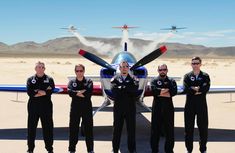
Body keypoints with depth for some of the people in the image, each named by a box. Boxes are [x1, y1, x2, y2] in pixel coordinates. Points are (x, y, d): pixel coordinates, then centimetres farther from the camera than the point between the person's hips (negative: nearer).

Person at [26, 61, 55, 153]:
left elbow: (49, 92, -11)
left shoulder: (49, 80, 4)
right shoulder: (30, 80, 5)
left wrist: (37, 92, -13)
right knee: (31, 127, 6)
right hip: (33, 105, 1)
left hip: (46, 106, -1)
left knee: (47, 127, 5)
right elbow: (30, 92, -10)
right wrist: (43, 91, -12)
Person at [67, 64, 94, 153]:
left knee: (88, 129, 5)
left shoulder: (88, 82, 2)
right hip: (75, 108, 1)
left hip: (87, 108, -1)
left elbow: (89, 92, -17)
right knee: (73, 129, 5)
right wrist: (82, 92, -15)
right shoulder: (72, 82, 6)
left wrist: (77, 92, -13)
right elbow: (70, 92, -13)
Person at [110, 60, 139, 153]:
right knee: (117, 128, 7)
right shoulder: (115, 79, 4)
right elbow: (114, 90, -14)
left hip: (130, 108, 0)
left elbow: (135, 89, -15)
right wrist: (128, 88, -13)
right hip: (118, 108, 0)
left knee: (131, 128, 7)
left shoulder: (133, 79, 5)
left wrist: (122, 87, -12)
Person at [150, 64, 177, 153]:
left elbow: (174, 92, -12)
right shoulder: (154, 81, 4)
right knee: (155, 129, 5)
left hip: (168, 108, 1)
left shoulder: (171, 81, 7)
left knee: (169, 130, 5)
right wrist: (167, 90, -11)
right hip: (157, 108, -1)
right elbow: (154, 91, -16)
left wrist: (160, 92, -12)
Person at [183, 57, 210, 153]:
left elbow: (206, 89, -13)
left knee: (203, 127, 5)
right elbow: (186, 89, -12)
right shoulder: (187, 76, 5)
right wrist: (199, 90, -14)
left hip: (202, 105, 0)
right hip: (190, 105, 0)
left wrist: (193, 89, -13)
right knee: (189, 127, 4)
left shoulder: (205, 76, 5)